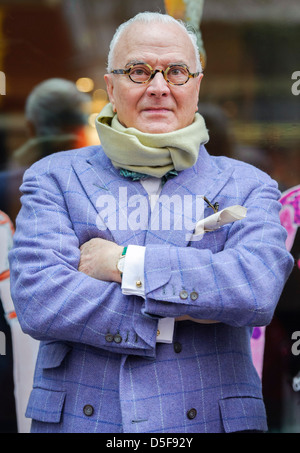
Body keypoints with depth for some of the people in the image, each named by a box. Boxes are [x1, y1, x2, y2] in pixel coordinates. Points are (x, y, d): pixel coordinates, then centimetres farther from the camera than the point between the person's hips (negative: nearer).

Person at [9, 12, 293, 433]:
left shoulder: (247, 186, 4)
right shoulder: (54, 178, 3)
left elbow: (259, 288, -14)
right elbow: (37, 298, -11)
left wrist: (124, 262, -14)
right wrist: (172, 319, -14)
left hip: (208, 420, 1)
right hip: (78, 420, 0)